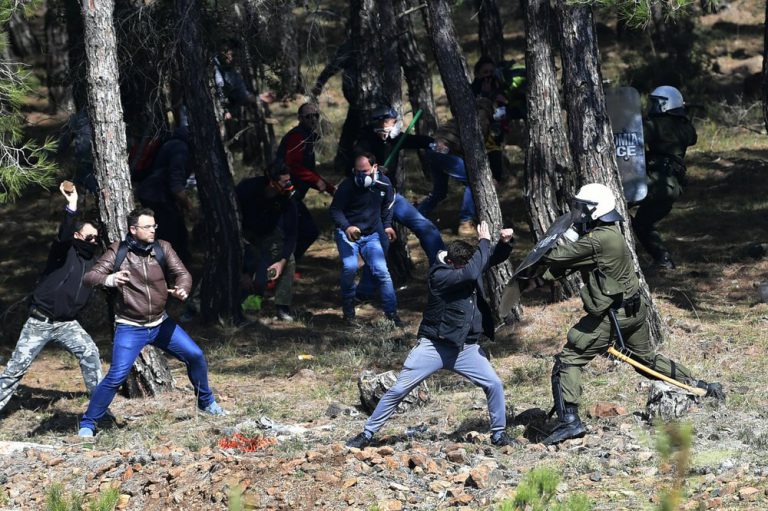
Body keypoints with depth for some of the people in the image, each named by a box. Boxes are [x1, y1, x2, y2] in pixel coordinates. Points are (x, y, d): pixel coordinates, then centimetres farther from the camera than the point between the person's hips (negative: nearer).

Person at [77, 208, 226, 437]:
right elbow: (89, 277, -14)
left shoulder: (162, 248, -2)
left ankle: (206, 402, 29)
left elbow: (182, 273, -5)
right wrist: (109, 279, -36)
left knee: (195, 355, 4)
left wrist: (182, 289, -29)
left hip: (161, 323, 4)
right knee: (116, 376, -16)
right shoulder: (118, 252, -11)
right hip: (130, 328, -4)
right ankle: (87, 424, -4)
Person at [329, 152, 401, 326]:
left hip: (371, 235, 3)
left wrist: (387, 225, 6)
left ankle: (392, 312, 4)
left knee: (381, 271, -5)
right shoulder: (347, 186, -18)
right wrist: (346, 227, -29)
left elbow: (387, 205, 15)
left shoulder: (384, 183, -5)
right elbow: (335, 209, -13)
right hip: (347, 232, -3)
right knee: (350, 267, -24)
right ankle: (348, 305, -1)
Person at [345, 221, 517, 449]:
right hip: (434, 346, -5)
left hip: (466, 348, 5)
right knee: (398, 390, -4)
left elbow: (494, 259, 10)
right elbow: (471, 273, -34)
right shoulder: (439, 275, -21)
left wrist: (505, 242, -14)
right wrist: (484, 241, -23)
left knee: (494, 384, -2)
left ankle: (498, 433, 16)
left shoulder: (467, 266, 0)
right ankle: (367, 434, 6)